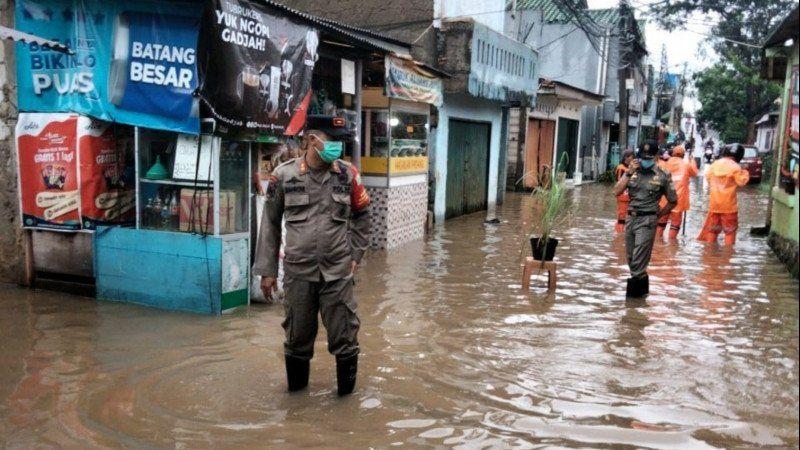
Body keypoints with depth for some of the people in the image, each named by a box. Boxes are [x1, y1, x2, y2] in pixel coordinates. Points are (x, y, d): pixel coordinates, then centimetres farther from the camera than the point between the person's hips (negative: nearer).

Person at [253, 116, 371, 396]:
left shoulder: (347, 174, 0)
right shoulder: (284, 175, -3)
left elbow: (361, 215, 13)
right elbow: (270, 224, 4)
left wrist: (356, 255, 9)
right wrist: (267, 269, 4)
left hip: (338, 271, 0)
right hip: (298, 270, 0)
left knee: (343, 333, 4)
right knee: (298, 332, 14)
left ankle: (346, 384, 25)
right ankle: (297, 383, 35)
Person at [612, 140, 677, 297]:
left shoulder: (662, 177, -3)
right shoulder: (632, 172, 6)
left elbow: (673, 201, 7)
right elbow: (616, 192, -6)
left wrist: (658, 215, 4)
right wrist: (629, 173, -12)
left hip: (647, 220, -5)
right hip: (631, 218, 5)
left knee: (639, 260, -9)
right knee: (630, 259, 13)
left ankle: (636, 288, 1)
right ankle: (642, 284, 30)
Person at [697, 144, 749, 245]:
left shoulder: (714, 164, 2)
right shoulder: (735, 166, -14)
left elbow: (707, 176, 13)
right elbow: (742, 182, -10)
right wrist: (745, 173, 5)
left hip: (714, 203, 5)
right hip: (728, 204, -5)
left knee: (712, 228, 14)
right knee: (730, 230, 6)